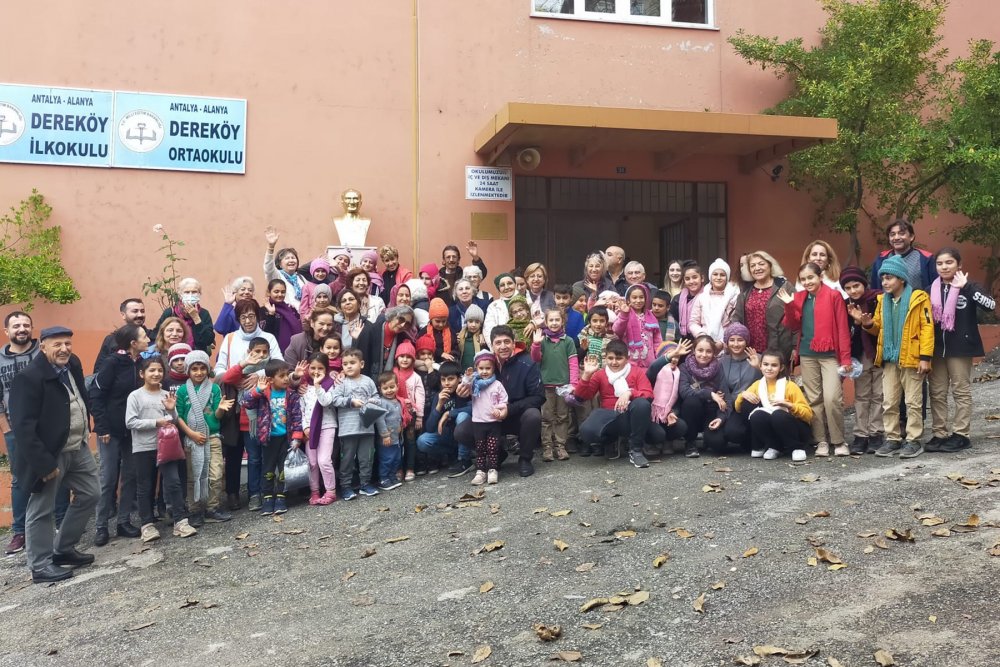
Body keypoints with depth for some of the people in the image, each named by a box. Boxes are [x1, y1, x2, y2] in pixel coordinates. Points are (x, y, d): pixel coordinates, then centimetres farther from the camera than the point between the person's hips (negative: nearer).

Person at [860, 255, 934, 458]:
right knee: (889, 402, 8)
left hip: (911, 359, -5)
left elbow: (927, 328, -10)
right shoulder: (883, 300, 10)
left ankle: (913, 441, 10)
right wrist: (869, 325, -6)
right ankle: (892, 439, 16)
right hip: (889, 359, 6)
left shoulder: (918, 298, -7)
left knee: (912, 402, 2)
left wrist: (925, 357, -15)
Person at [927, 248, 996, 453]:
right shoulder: (931, 290, 7)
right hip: (937, 348, 5)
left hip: (961, 347, -4)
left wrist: (966, 287, -27)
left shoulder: (968, 287, -5)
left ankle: (960, 435, 9)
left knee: (961, 392, 4)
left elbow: (991, 305, -22)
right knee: (937, 393, 7)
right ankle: (939, 434, 15)